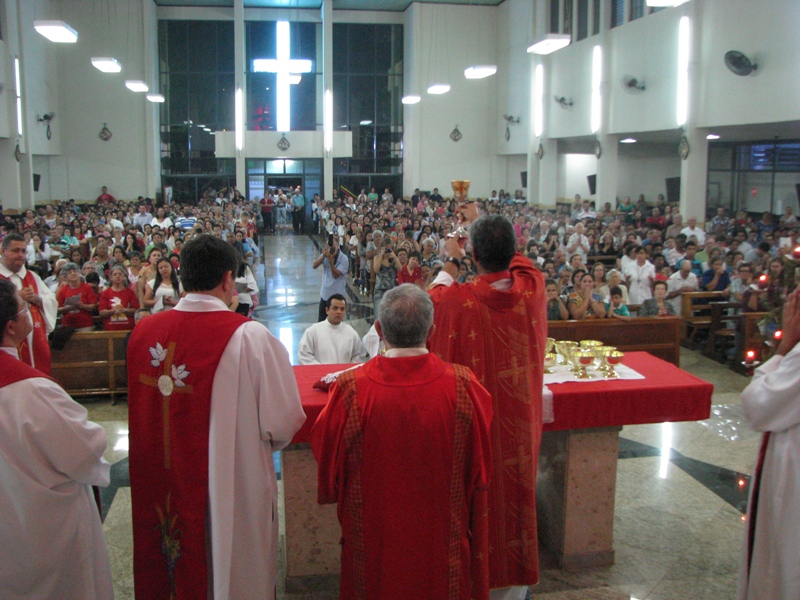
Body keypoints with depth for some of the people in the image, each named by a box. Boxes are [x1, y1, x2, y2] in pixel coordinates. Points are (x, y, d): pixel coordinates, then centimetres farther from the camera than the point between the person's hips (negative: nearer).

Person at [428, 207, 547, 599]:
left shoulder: (457, 300, -22)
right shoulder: (533, 287, -12)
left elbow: (434, 293, 4)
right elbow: (511, 258, 13)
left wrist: (451, 260, 20)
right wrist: (479, 223, 25)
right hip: (519, 421, 3)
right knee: (514, 496, 17)